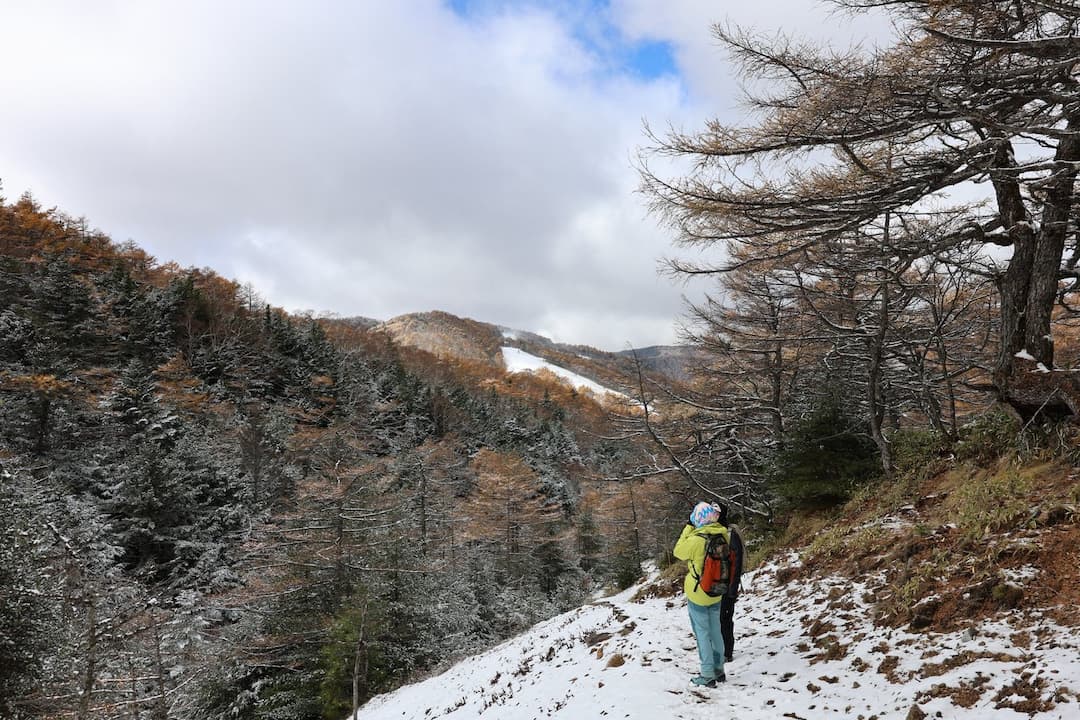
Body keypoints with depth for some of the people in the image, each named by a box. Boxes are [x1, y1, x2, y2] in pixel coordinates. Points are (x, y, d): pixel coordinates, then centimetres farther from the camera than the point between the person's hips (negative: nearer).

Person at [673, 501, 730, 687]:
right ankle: (719, 670, 30)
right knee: (715, 631, 19)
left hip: (697, 593, -5)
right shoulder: (722, 535, -11)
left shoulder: (695, 540, -26)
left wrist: (688, 528, -6)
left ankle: (707, 675, 12)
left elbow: (678, 551, -7)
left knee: (702, 633, 6)